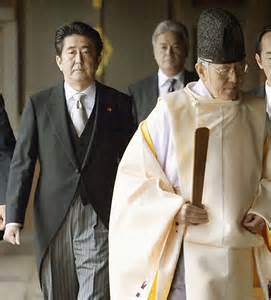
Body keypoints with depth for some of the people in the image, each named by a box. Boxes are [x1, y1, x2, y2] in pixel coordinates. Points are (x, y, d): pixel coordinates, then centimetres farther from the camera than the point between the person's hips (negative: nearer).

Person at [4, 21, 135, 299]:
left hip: (101, 220, -1)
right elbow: (22, 162, 2)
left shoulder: (119, 104, 3)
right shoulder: (39, 104, 4)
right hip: (53, 221, 2)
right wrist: (14, 217, -6)